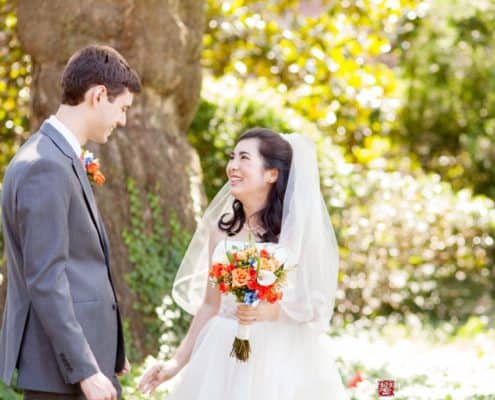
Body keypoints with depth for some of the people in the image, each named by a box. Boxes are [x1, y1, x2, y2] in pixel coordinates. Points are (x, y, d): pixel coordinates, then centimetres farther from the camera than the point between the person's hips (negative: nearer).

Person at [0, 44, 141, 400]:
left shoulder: (59, 157, 13)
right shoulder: (46, 168, -18)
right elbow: (44, 281, -22)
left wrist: (105, 353, 21)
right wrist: (84, 370, -22)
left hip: (84, 353, 10)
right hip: (59, 367, -10)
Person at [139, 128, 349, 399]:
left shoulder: (298, 227, -6)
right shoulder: (221, 229, 6)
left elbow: (318, 303, -7)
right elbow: (210, 304, 11)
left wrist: (270, 311, -23)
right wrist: (179, 361, 9)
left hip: (282, 358, -4)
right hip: (224, 357, 4)